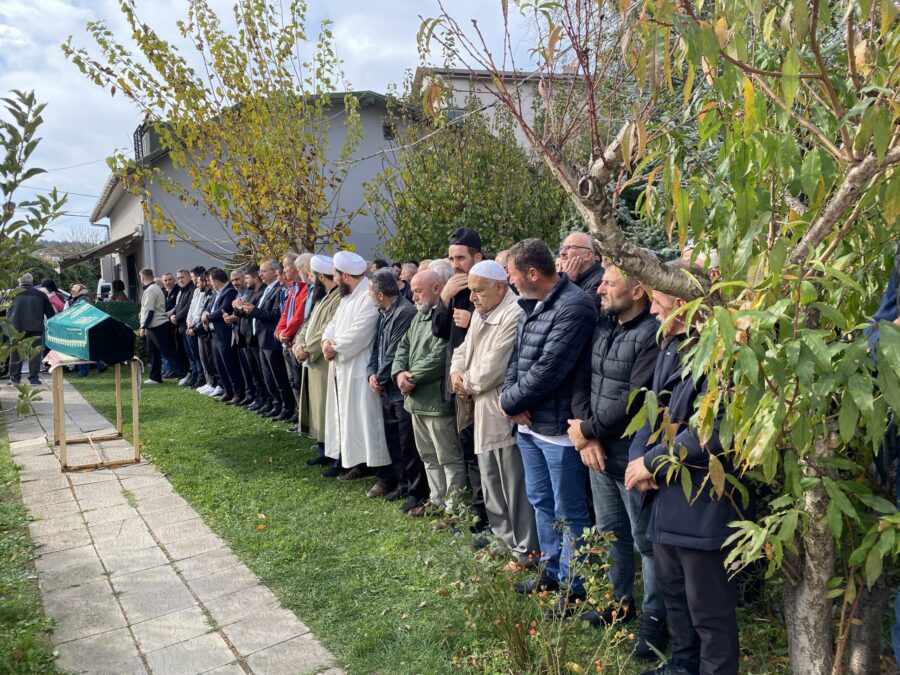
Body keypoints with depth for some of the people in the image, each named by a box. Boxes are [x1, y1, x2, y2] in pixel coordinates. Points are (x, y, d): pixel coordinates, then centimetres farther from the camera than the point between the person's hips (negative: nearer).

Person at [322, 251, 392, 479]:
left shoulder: (370, 296, -19)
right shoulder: (348, 295, 15)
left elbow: (357, 336, -24)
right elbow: (335, 323, 15)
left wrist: (335, 348, -11)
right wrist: (327, 341, -5)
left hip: (359, 370, -10)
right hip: (343, 368, 10)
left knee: (361, 417, -4)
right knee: (348, 416, 15)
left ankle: (366, 463, 3)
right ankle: (353, 460, 25)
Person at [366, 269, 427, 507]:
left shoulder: (405, 313, -20)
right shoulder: (384, 313, 10)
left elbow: (395, 354, -20)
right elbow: (378, 346, 14)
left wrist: (380, 379, -8)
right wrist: (372, 373, 0)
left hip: (401, 390, -9)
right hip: (387, 389, 9)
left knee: (408, 445, -1)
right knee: (393, 441, 18)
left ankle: (417, 492, 10)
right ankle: (403, 483, 32)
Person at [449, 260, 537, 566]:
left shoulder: (515, 316, -21)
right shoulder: (481, 312, 11)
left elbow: (491, 369, -23)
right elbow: (464, 349, 18)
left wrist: (467, 382, -6)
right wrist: (456, 372, -3)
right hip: (484, 411, 10)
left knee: (514, 484, 1)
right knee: (491, 480, 20)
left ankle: (525, 548, 14)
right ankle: (501, 535, 35)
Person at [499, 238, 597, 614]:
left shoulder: (574, 307, -20)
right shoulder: (532, 306, 11)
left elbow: (548, 370, -24)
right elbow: (516, 358, 10)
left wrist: (509, 401, -13)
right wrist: (512, 400, -7)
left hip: (559, 428, -9)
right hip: (529, 424, 10)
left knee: (569, 512, 5)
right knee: (541, 502, 21)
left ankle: (574, 587, 20)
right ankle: (551, 571, 38)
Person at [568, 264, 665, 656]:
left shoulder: (651, 334, -20)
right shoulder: (602, 326, 6)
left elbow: (635, 401, -24)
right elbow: (582, 380, 4)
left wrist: (587, 429, -12)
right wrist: (587, 438, -7)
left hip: (632, 456, -8)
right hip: (599, 451, 8)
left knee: (646, 540, 8)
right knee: (610, 532, 21)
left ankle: (655, 617, 26)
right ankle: (619, 602, 40)